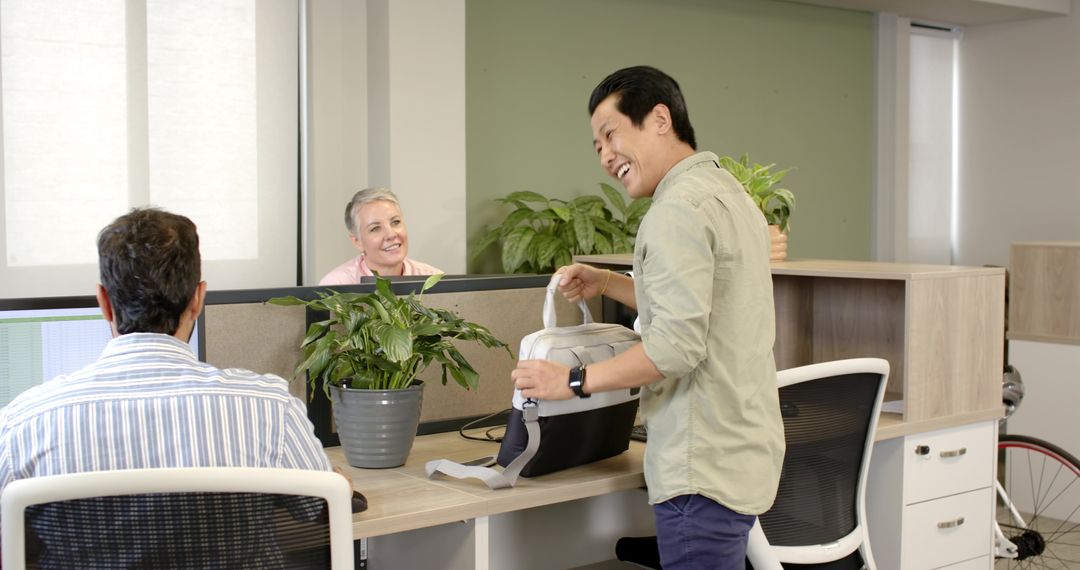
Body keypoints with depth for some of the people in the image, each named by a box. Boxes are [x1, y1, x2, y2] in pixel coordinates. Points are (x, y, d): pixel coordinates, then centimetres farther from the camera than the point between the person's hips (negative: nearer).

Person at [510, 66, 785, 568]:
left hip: (706, 468, -10)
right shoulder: (727, 191, 15)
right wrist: (607, 283, 19)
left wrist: (575, 381, -14)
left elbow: (675, 347, -23)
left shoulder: (679, 209, -16)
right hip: (745, 452, 10)